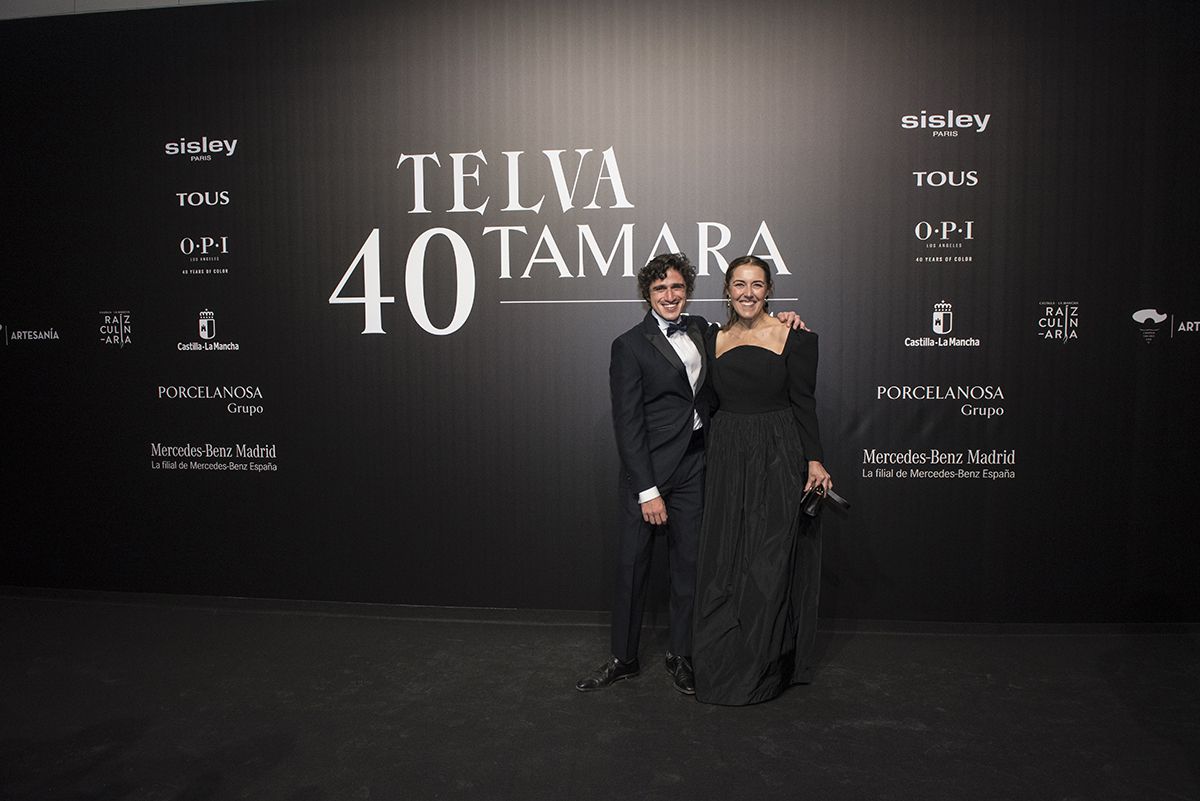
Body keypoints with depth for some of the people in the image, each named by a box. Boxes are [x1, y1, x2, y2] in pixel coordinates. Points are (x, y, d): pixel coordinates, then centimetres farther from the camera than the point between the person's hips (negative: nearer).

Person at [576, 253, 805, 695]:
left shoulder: (700, 328, 9)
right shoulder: (630, 345, -7)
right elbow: (627, 424, -11)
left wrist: (776, 320, 8)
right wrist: (647, 490, -15)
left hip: (694, 468, 5)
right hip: (649, 470, -4)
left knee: (689, 564, 11)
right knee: (632, 565, 5)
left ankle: (681, 656, 27)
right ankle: (623, 658, 22)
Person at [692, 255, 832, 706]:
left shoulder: (793, 337, -3)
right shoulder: (714, 340, 8)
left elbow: (803, 403, -4)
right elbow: (713, 405, 11)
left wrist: (814, 460, -11)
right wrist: (713, 461, 8)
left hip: (778, 458, -4)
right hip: (726, 460, 4)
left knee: (769, 564, 2)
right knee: (724, 562, 9)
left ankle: (764, 671, 18)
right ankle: (722, 664, 25)